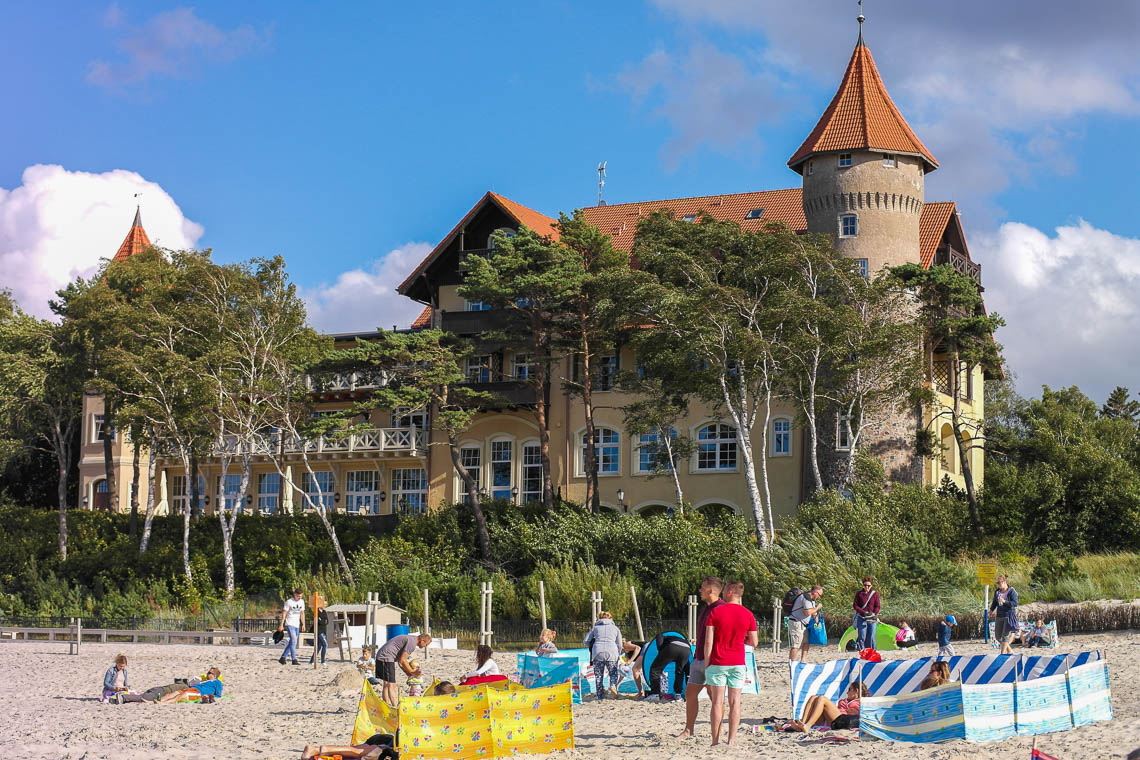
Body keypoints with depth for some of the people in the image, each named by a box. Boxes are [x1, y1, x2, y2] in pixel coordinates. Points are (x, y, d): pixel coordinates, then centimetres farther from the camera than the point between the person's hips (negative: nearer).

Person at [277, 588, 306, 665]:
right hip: (289, 624, -6)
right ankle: (294, 659, -16)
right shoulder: (289, 602, -8)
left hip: (297, 625, 6)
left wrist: (303, 624, 12)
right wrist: (281, 625, -10)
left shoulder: (302, 601, 10)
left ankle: (282, 658, 16)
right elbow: (284, 613, -7)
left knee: (292, 642, 8)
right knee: (293, 641, -16)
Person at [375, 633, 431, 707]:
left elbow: (400, 660, 19)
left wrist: (407, 672, 11)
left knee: (387, 684, 12)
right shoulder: (412, 643, -14)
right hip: (386, 658, -10)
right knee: (391, 685, -8)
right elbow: (402, 660, -16)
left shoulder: (410, 639, 18)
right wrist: (412, 672, -5)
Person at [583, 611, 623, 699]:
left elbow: (585, 641, 15)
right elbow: (619, 645, 17)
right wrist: (617, 654, 30)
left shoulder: (595, 627, 18)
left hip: (597, 653, 0)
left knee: (598, 675, 9)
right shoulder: (615, 628, 19)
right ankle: (613, 685, -16)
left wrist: (591, 647, 32)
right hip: (611, 653, 0)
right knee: (613, 673, 13)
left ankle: (600, 696, 6)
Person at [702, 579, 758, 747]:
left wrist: (706, 663, -1)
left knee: (717, 702, 2)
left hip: (718, 663, -2)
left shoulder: (716, 612, -7)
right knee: (734, 702, 5)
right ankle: (731, 740, 2)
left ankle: (716, 740, 1)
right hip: (738, 663, 2)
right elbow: (754, 642, 4)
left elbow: (708, 641, -10)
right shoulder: (748, 615, 1)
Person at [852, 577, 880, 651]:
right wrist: (864, 612, -11)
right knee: (862, 636, -5)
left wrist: (874, 613, -14)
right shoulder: (859, 594, 2)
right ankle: (861, 650, 2)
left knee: (871, 636, -1)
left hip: (872, 619, 1)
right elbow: (855, 606, 1)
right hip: (862, 618, -1)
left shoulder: (875, 594, 4)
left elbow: (877, 606, 5)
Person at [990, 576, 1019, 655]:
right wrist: (991, 610, 5)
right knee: (998, 636, 7)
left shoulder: (1012, 591, -8)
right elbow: (994, 603, 19)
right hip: (999, 616, 7)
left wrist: (1004, 601, -24)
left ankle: (1003, 653, -5)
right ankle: (1010, 650, 23)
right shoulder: (997, 592, 10)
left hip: (1009, 616, -7)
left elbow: (1015, 603, -14)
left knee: (1005, 635, -9)